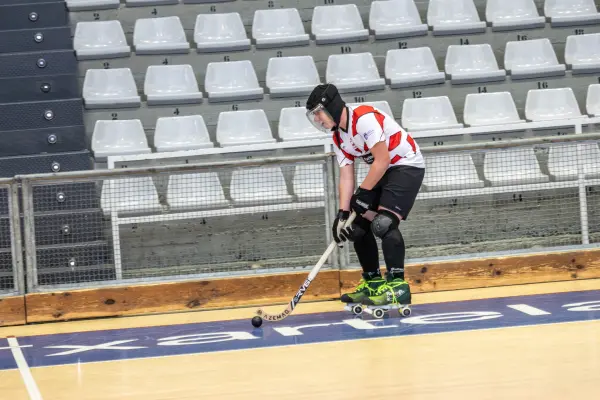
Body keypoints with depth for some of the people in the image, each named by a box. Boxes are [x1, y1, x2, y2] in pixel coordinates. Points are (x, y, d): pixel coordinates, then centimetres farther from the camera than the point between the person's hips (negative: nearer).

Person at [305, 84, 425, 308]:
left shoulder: (364, 119, -23)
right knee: (358, 225, 9)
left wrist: (363, 193, -18)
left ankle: (398, 287, -24)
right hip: (383, 172, 10)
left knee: (383, 223, -24)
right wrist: (343, 213, -8)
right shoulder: (338, 136, 5)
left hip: (407, 166, -10)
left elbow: (382, 160, -24)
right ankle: (374, 283, 21)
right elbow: (346, 176, 3)